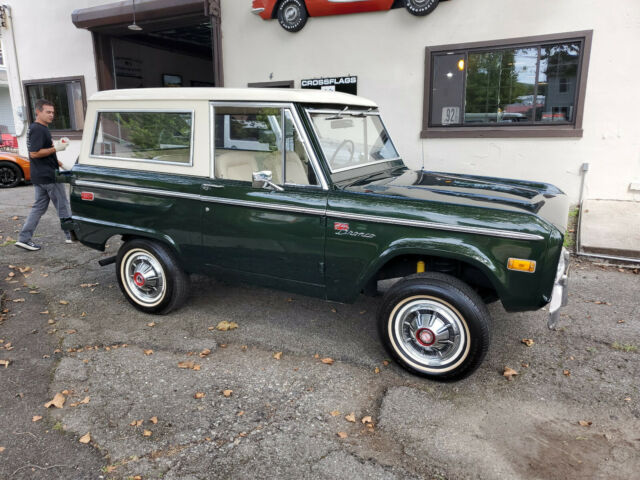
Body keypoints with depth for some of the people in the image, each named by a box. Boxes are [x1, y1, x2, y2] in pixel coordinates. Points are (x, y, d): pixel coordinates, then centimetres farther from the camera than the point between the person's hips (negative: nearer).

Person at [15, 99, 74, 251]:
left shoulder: (35, 128, 17)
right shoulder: (39, 130, -16)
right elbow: (34, 153, -23)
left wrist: (56, 161, 23)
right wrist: (56, 148, -21)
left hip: (39, 176, 10)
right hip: (48, 176, -10)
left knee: (39, 207, 12)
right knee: (63, 206, 2)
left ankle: (24, 238, 10)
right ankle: (71, 235, 13)